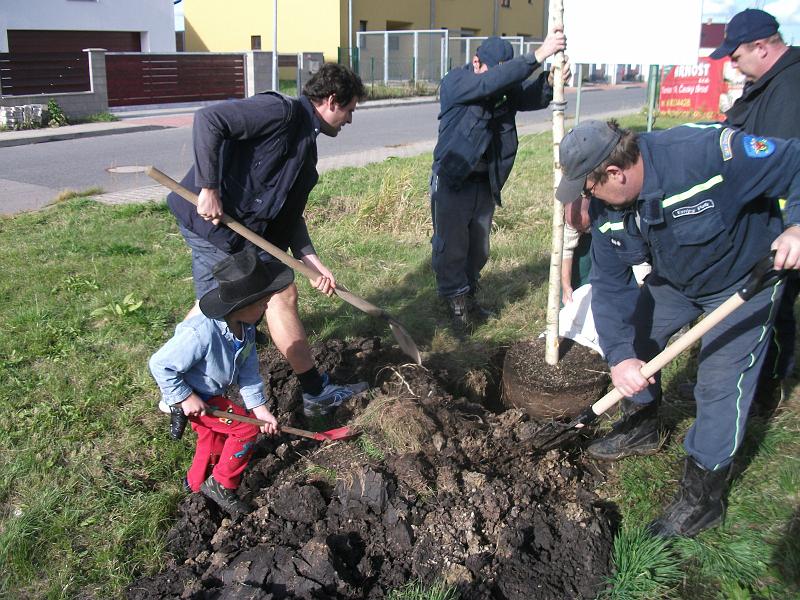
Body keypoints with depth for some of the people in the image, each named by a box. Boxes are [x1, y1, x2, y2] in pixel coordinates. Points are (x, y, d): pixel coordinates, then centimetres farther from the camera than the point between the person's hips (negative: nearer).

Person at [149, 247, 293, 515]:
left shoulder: (245, 328, -14)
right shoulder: (200, 333, -41)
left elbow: (248, 371, -5)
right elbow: (160, 364, -32)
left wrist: (260, 408, -8)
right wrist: (185, 397, -26)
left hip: (212, 393, 8)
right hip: (191, 396, -8)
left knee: (214, 439, 25)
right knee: (245, 430, -12)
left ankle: (197, 484, 52)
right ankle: (222, 486, 9)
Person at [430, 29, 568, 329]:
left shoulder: (506, 88, 3)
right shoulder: (454, 83, -14)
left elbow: (532, 98, -11)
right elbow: (491, 82, -31)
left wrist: (550, 81, -33)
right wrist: (537, 56, -37)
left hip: (486, 183, 6)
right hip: (453, 180, -5)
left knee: (478, 249, 13)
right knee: (452, 247, -1)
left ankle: (467, 298, 29)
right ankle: (456, 300, 14)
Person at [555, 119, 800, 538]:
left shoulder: (707, 152, -38)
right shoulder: (606, 208, -16)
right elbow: (610, 284, -16)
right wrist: (618, 355, -25)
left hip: (744, 276, -6)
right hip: (673, 279, 7)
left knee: (720, 380, -9)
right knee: (633, 336, 11)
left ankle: (703, 495, 7)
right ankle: (640, 429, 38)